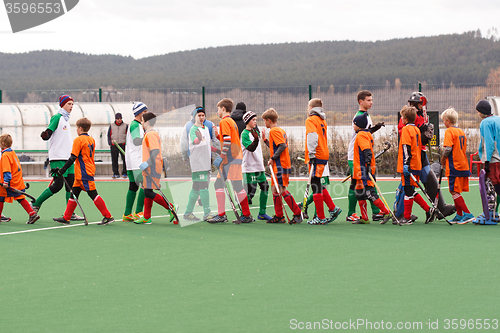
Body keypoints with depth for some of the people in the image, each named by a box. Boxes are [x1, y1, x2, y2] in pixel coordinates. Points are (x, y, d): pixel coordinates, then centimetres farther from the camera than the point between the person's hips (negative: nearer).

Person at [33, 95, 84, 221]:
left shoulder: (66, 119, 19)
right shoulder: (57, 117, -7)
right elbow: (49, 132, -16)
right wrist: (45, 135, -38)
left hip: (68, 158, 9)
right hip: (58, 158, -9)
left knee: (71, 185, 3)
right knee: (57, 185, -12)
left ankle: (70, 214, 4)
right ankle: (35, 205, 1)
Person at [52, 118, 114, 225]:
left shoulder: (78, 140, -12)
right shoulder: (91, 139, 13)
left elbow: (73, 158, -17)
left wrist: (62, 170, -14)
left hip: (84, 173, -9)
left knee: (93, 194, -7)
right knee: (74, 193, 11)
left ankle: (108, 216, -6)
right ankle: (66, 218, 15)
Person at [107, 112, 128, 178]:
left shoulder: (125, 126, 9)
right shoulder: (111, 126, 13)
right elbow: (109, 135, 16)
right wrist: (110, 143, 3)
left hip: (123, 145, -1)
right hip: (114, 145, 1)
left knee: (125, 159, -6)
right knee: (114, 160, 0)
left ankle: (125, 173, 0)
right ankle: (115, 173, 6)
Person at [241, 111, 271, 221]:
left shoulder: (256, 131, 15)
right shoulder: (245, 133, -11)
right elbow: (251, 148, -23)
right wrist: (256, 139, -37)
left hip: (259, 166, 9)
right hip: (250, 167, -9)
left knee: (265, 186, 8)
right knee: (250, 191, -11)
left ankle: (262, 213, 17)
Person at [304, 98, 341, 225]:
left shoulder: (310, 120, -7)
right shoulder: (322, 121, 17)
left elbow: (312, 137, -19)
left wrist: (311, 154, -21)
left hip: (316, 156, -8)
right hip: (324, 155, 8)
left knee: (315, 185, -4)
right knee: (318, 185, 18)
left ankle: (320, 218, -3)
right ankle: (333, 209, 17)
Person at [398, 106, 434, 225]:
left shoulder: (406, 129, -10)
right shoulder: (416, 129, 16)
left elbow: (406, 148, -18)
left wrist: (406, 164, -22)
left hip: (409, 166, -8)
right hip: (417, 165, 8)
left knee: (408, 191, -4)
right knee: (411, 191, 14)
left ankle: (407, 218, -1)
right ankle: (428, 210, 13)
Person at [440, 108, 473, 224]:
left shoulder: (449, 131, -10)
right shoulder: (461, 132, 15)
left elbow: (448, 148, -20)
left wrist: (443, 159, -2)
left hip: (454, 166, -8)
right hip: (463, 165, 8)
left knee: (454, 192, -5)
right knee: (456, 192, 15)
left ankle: (467, 214, -11)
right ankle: (459, 216, 17)